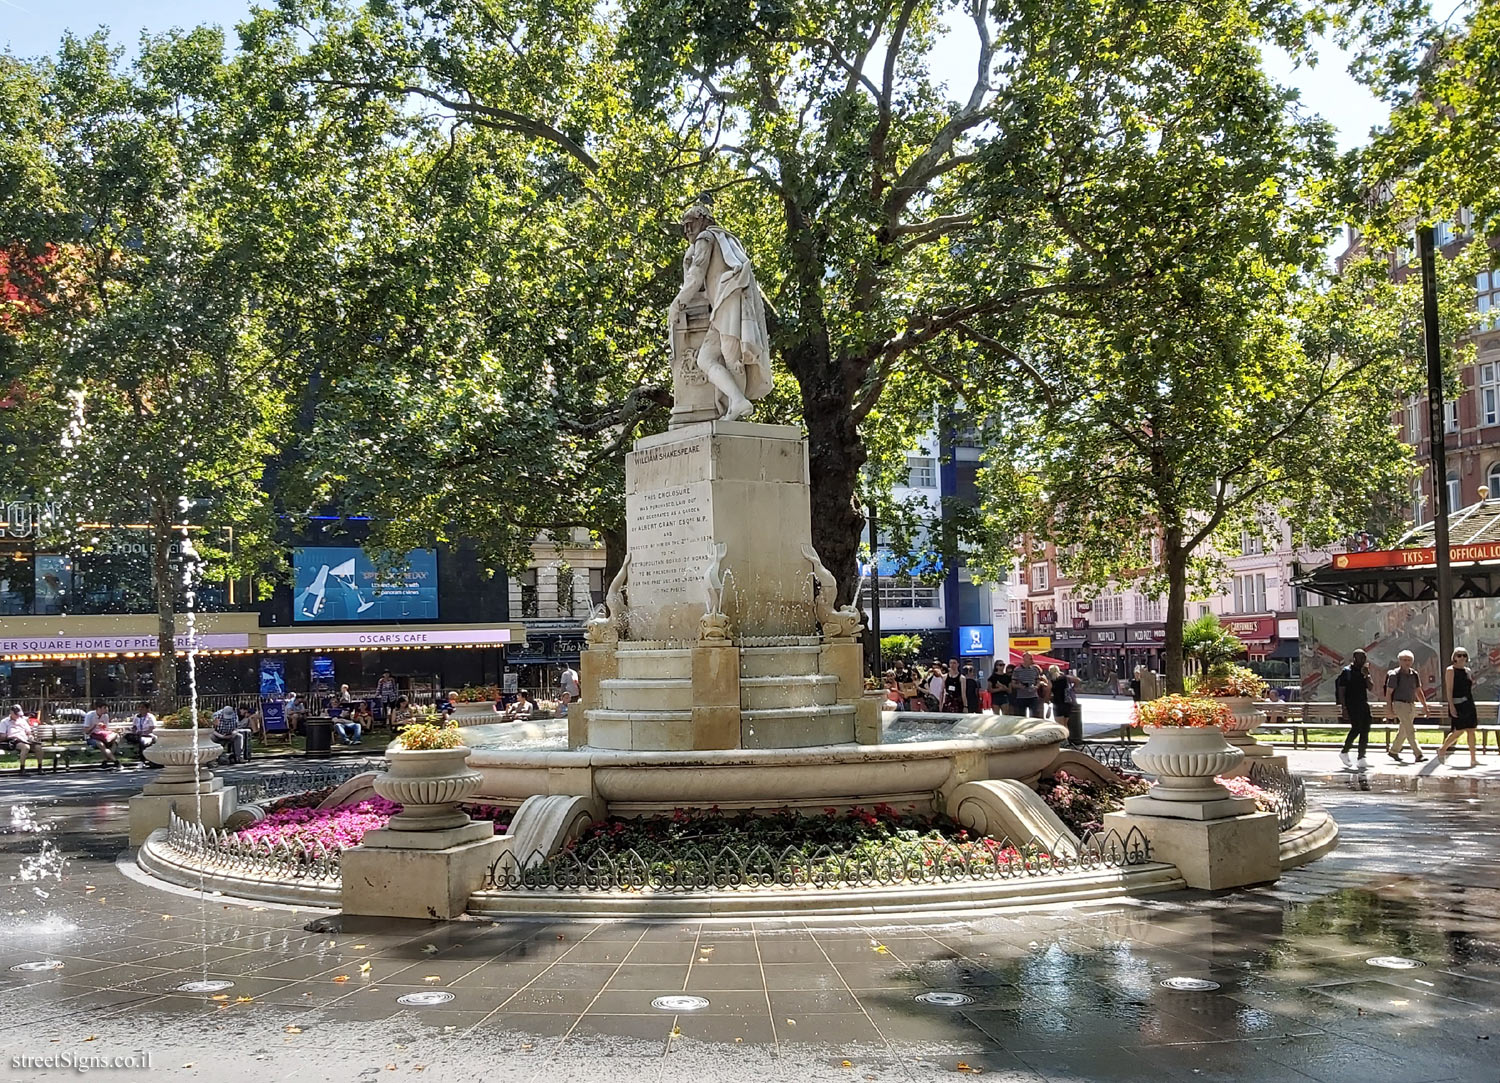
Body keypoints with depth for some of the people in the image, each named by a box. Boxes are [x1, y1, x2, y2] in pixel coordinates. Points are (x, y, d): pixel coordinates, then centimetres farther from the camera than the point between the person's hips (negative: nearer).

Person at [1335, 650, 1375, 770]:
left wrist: (1367, 676, -6)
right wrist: (1343, 708, -14)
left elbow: (1371, 688, 7)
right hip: (1351, 705, -6)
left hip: (1363, 704, 6)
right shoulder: (1346, 672, -3)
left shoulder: (1364, 672, 16)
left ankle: (1361, 759, 4)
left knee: (1365, 730, 0)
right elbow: (1341, 691, -7)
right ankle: (1344, 753, 2)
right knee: (1356, 728, -15)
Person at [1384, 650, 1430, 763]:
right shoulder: (1394, 675, -9)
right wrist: (1389, 709, -12)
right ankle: (1418, 755, -17)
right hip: (1400, 704, -7)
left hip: (1411, 705, 7)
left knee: (1403, 731, 14)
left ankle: (1393, 751, 28)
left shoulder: (1415, 675, 9)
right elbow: (1388, 693, -8)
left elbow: (1419, 692, 18)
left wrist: (1425, 706, 12)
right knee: (1410, 730, -14)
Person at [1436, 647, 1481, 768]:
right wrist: (1451, 706, -19)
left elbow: (1469, 689, 20)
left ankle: (1473, 759, 0)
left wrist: (1472, 706, 19)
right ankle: (1442, 749, 12)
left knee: (1471, 730, 0)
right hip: (1457, 704, -7)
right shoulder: (1451, 670, -5)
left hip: (1469, 704, 7)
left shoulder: (1468, 671, 15)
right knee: (1459, 730, -8)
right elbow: (1449, 689, -11)